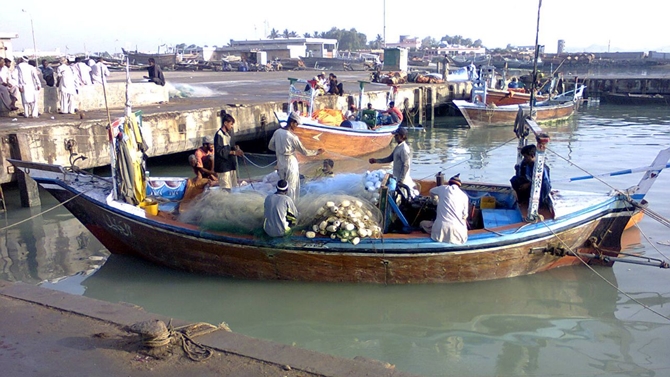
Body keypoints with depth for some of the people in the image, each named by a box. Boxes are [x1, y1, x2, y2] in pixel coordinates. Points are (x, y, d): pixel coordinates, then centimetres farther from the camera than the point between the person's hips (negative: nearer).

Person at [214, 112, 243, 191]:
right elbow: (219, 151, -19)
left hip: (231, 165, 9)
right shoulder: (219, 134, -13)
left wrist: (235, 148, 0)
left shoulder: (229, 133, 12)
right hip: (223, 166, -9)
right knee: (226, 189, -11)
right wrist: (234, 152, -21)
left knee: (233, 187, 11)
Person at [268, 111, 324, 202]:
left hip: (280, 164, 7)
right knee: (291, 187, 8)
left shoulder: (277, 132, -4)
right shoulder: (292, 137, -23)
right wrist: (317, 152, -2)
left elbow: (270, 146, 8)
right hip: (290, 165, -7)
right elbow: (304, 152, -16)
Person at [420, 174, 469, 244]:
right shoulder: (464, 196, 9)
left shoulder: (443, 188, 9)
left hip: (441, 229, -2)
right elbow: (464, 216, 13)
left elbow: (431, 192, 31)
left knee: (422, 223, 25)